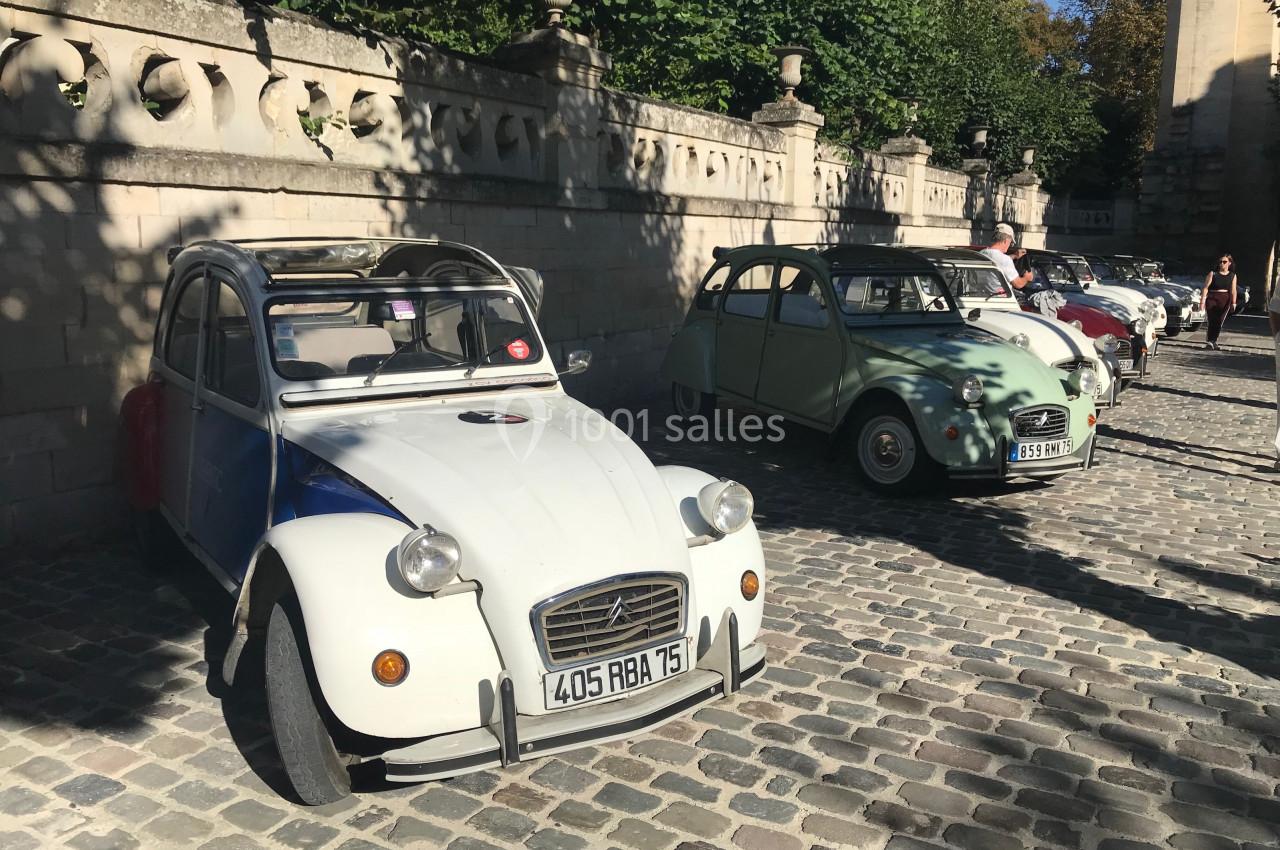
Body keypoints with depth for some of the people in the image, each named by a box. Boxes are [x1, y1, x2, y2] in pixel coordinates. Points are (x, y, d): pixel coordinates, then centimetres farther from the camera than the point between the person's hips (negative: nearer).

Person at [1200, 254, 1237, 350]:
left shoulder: (1232, 276, 9)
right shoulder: (1213, 274, 1)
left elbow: (1233, 291, 5)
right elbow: (1205, 287, -3)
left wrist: (1233, 303, -5)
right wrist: (1202, 301, -11)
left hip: (1225, 301, 2)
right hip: (1212, 299, -2)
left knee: (1219, 322, -1)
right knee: (1212, 321, -8)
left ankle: (1213, 342, 8)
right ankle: (1211, 342, -6)